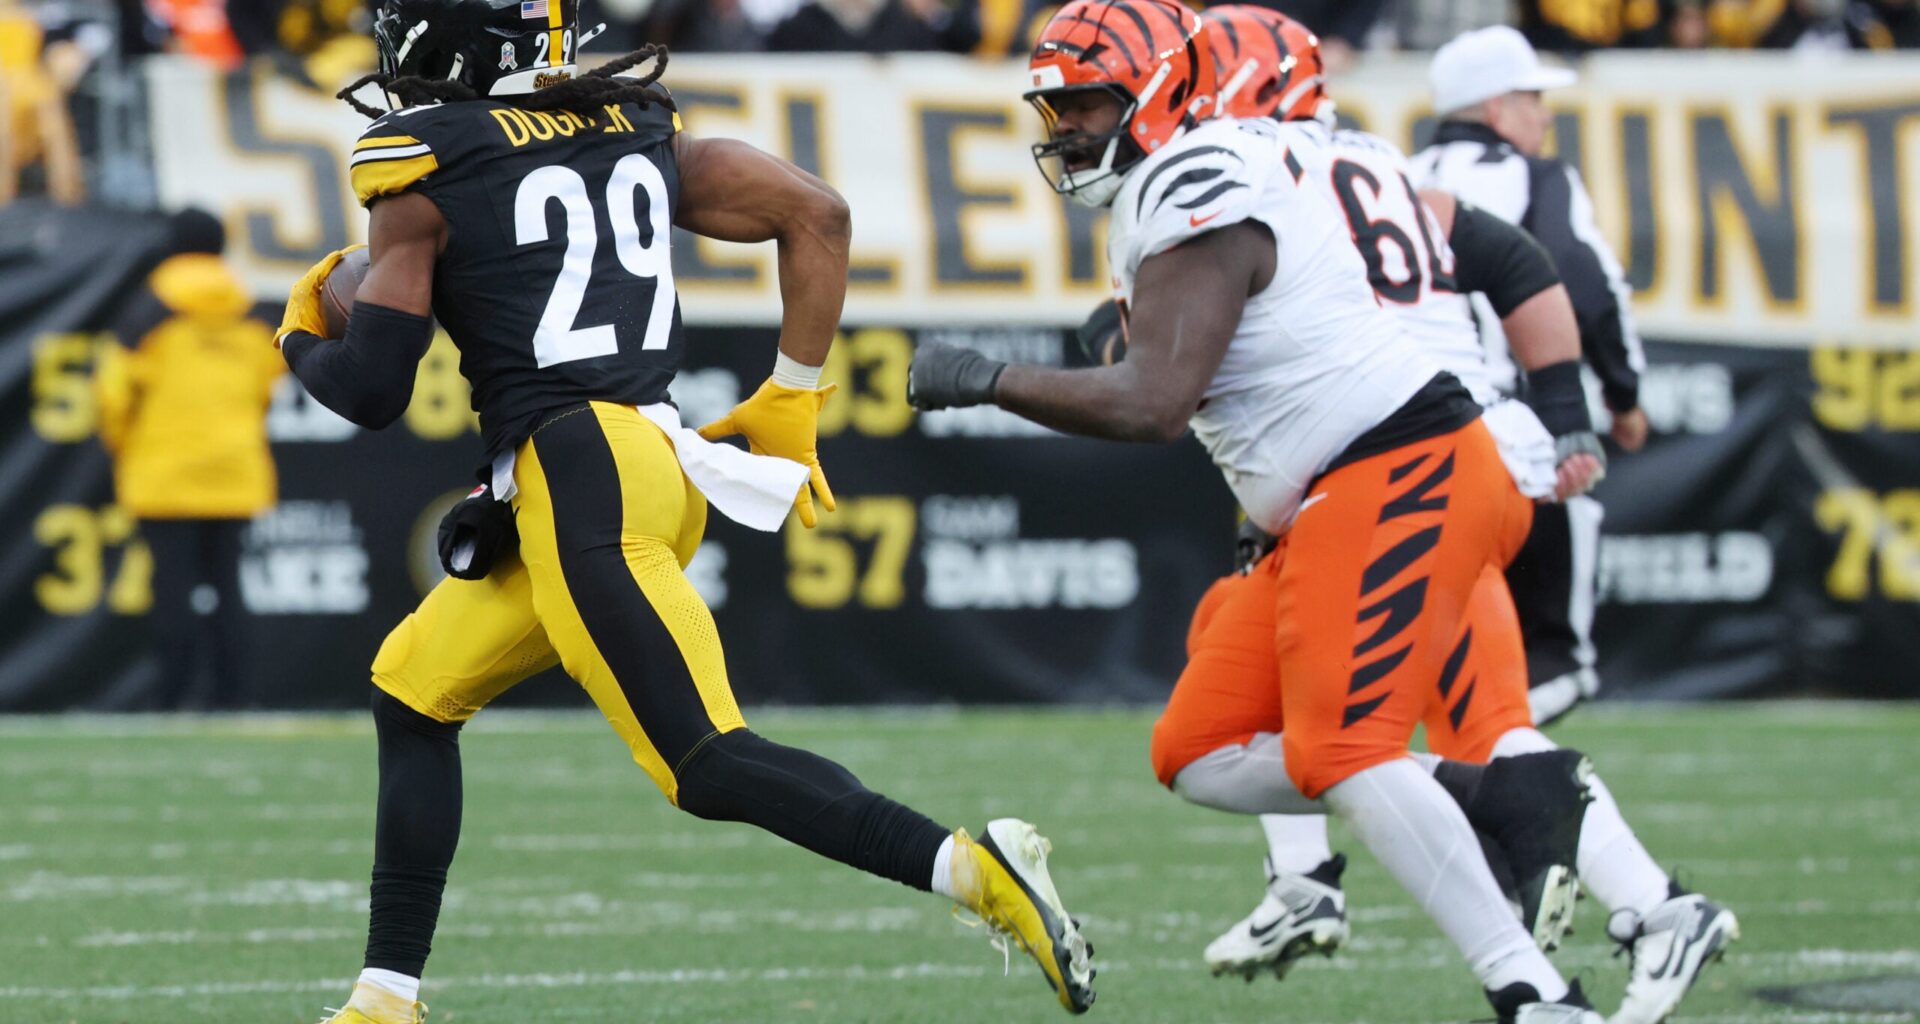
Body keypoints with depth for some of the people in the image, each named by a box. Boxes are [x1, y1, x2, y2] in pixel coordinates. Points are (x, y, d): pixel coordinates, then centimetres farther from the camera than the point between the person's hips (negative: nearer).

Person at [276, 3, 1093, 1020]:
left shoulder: (421, 162, -3)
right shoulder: (634, 124, 16)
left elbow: (371, 390, -2)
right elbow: (816, 214, 14)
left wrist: (302, 343, 21)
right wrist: (790, 403, 20)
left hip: (579, 478, -9)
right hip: (657, 460, 9)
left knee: (706, 765, -12)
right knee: (412, 696, 20)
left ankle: (974, 867, -24)